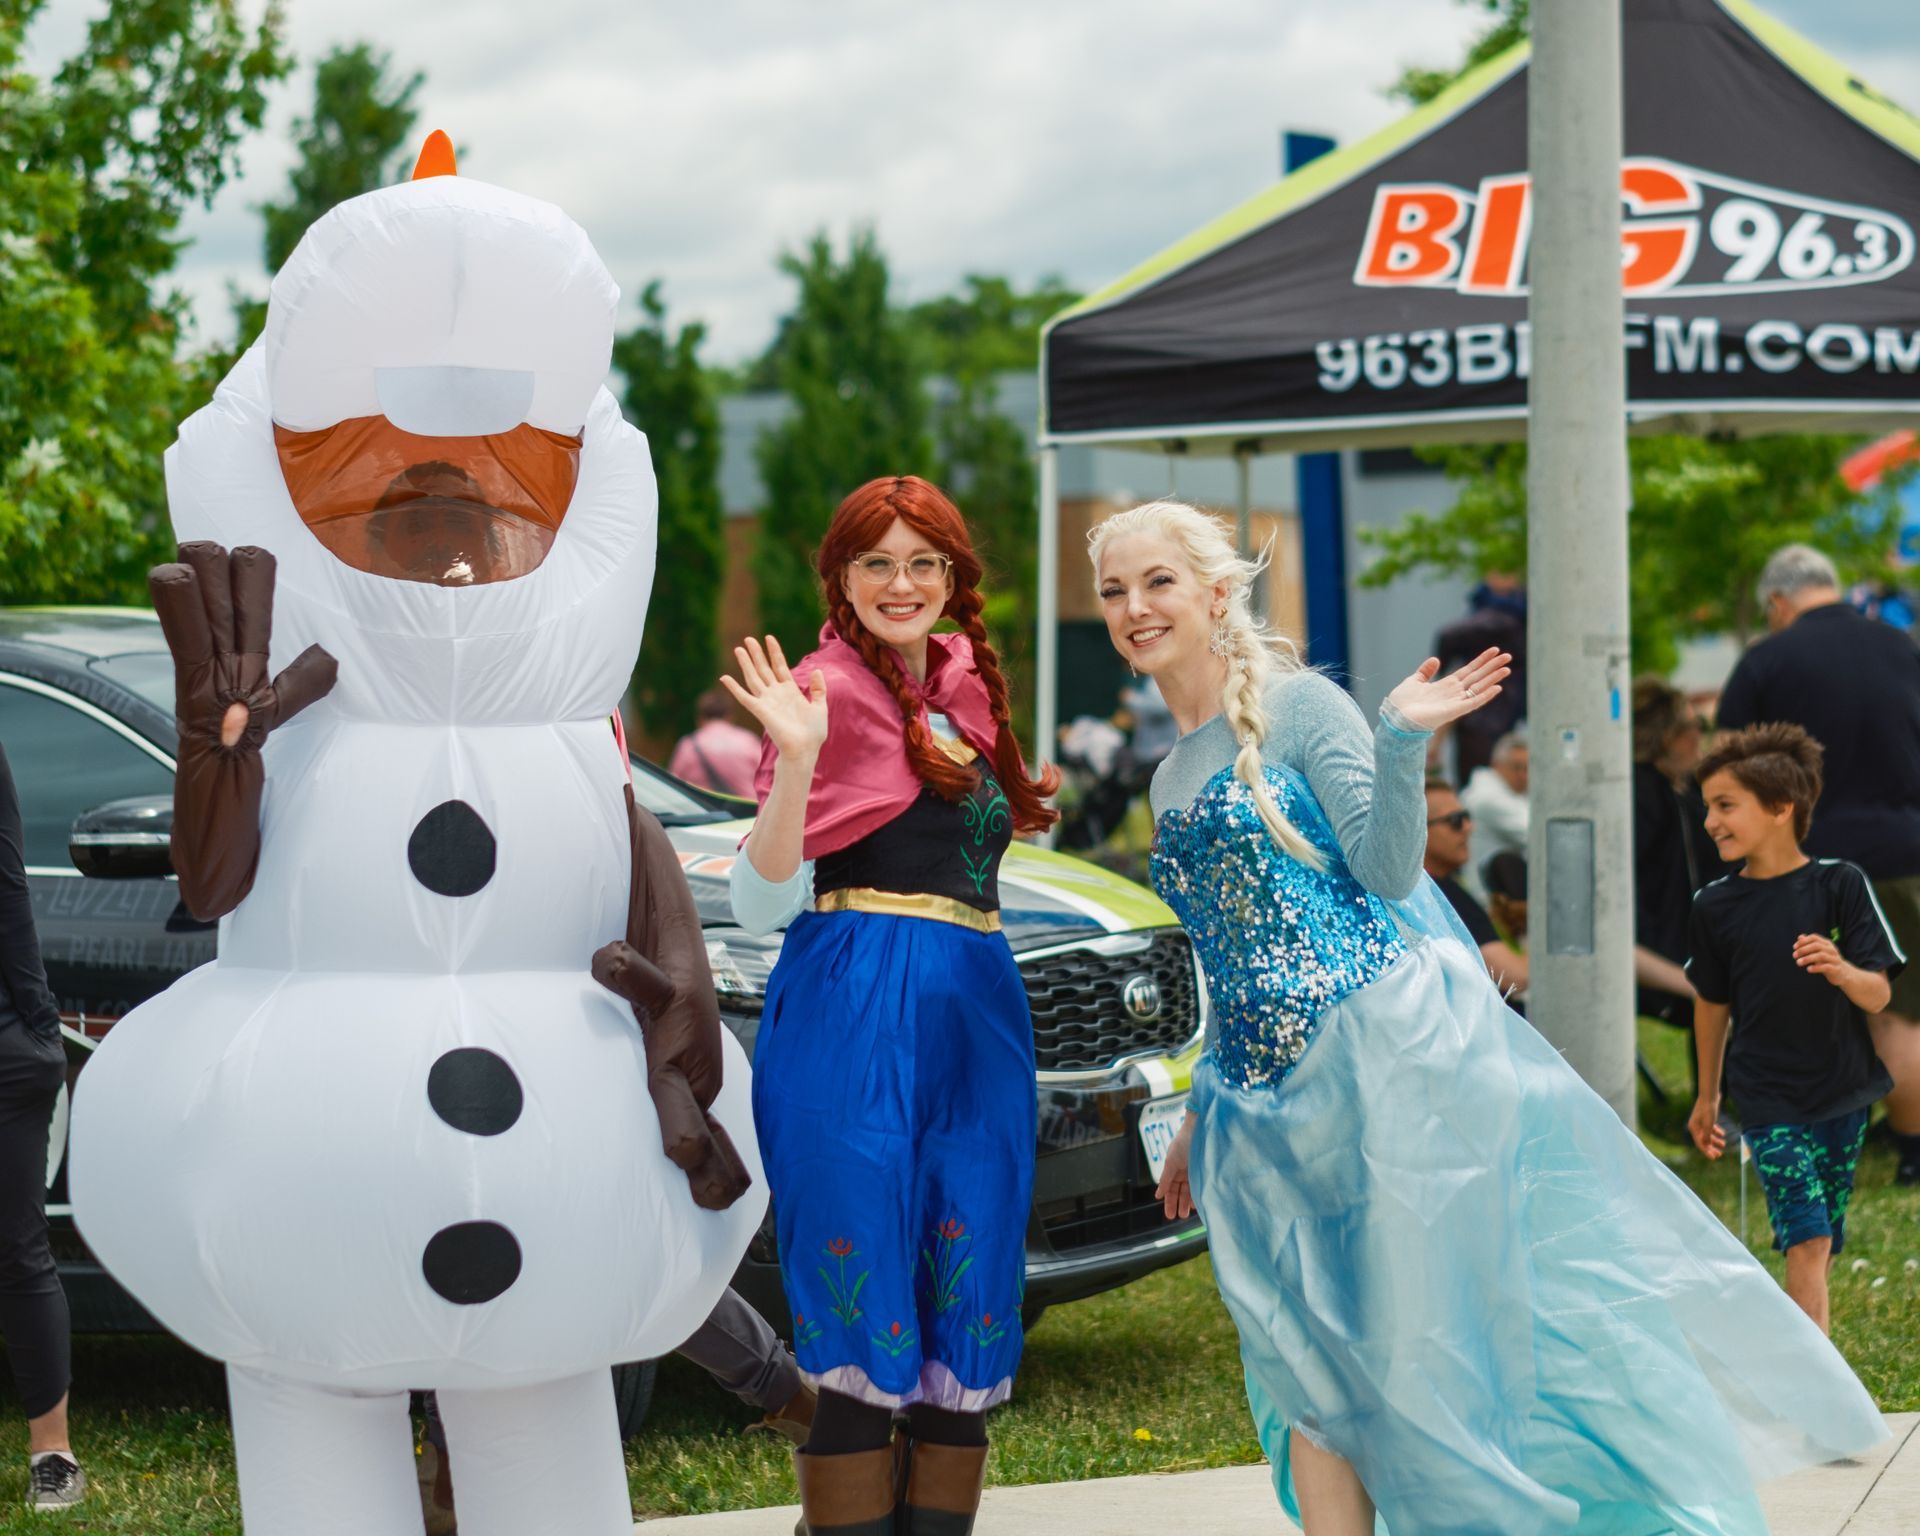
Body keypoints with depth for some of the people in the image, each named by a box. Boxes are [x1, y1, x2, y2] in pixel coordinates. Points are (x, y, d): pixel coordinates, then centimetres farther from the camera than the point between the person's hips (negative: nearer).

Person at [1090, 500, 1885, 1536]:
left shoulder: (1296, 708, -2)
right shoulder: (1169, 784, 18)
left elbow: (1386, 871, -10)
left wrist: (1400, 747, -24)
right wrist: (1199, 1119, 23)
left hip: (1388, 1056, -7)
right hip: (1267, 1104, 7)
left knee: (1454, 1322, -8)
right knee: (1304, 1370, 4)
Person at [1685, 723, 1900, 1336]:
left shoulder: (1840, 884, -7)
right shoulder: (1715, 906, -3)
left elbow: (1877, 996, -8)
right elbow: (1713, 1004, 11)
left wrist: (1839, 969, -30)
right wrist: (1707, 1098, 19)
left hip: (1842, 1091, 1)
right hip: (1768, 1097, -1)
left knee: (1825, 1242, 9)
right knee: (1808, 1238, -13)